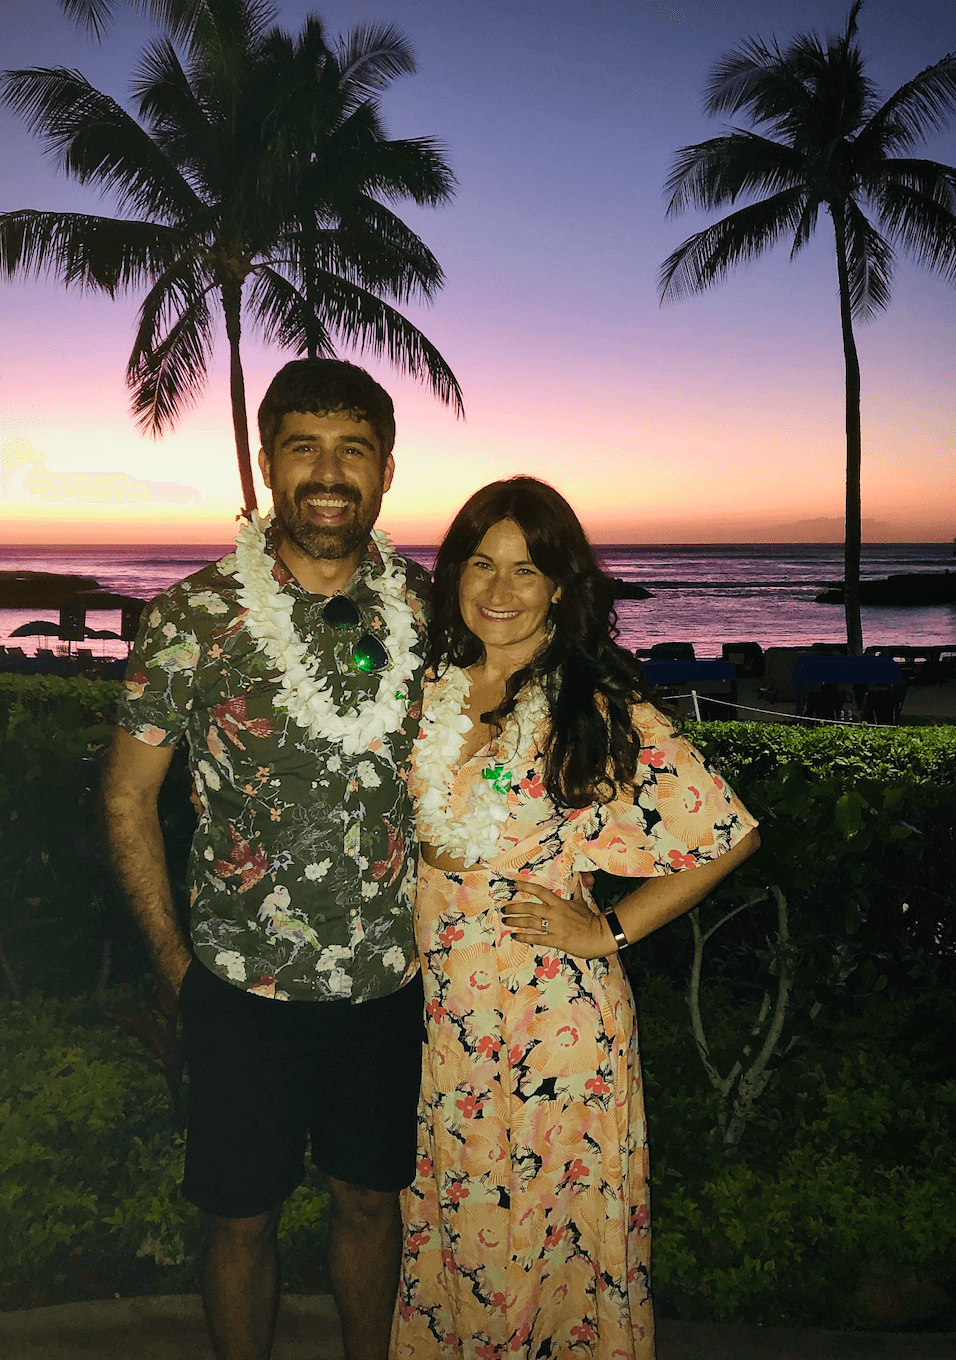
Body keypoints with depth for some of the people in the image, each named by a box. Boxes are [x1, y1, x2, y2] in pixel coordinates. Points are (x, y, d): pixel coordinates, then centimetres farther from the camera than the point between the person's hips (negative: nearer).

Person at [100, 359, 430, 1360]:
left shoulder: (430, 609, -4)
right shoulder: (194, 616, -12)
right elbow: (128, 798, -3)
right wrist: (175, 965, -1)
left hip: (391, 981, 3)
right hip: (244, 987, -2)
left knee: (370, 1198, 21)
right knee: (243, 1217, 16)